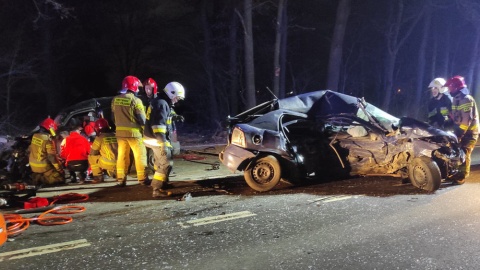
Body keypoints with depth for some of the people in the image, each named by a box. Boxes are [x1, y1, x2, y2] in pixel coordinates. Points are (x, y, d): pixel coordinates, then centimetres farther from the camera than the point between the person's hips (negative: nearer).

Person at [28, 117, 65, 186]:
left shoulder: (34, 136, 2)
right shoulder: (48, 140, -22)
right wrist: (60, 169, -14)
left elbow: (30, 150, 14)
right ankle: (43, 179, -14)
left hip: (33, 166, 8)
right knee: (60, 179, -3)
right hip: (44, 168, -8)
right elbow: (52, 157, -22)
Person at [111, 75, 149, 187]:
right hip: (134, 132, -6)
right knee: (140, 155, 5)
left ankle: (120, 179, 16)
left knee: (122, 155, 13)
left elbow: (113, 117, 13)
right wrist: (143, 129, 7)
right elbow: (142, 119, -11)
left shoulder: (115, 99, 5)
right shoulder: (135, 100, -14)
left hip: (120, 132, 6)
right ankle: (142, 178, 8)